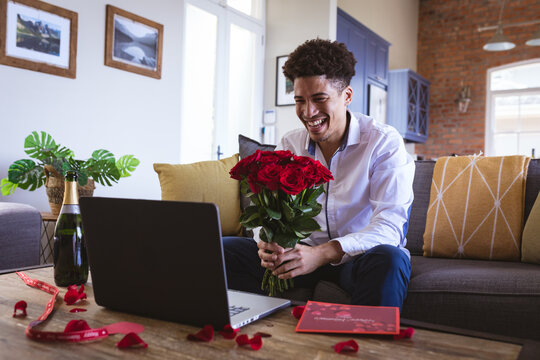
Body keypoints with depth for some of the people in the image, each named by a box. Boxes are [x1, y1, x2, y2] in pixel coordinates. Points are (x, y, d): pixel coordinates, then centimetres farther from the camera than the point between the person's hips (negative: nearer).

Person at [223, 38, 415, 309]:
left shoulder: (384, 142, -11)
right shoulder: (288, 144, 3)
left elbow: (389, 224, -21)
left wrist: (323, 253, -38)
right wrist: (267, 242, -25)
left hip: (359, 256, -3)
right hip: (306, 253, 4)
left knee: (388, 258, -39)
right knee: (223, 249, -11)